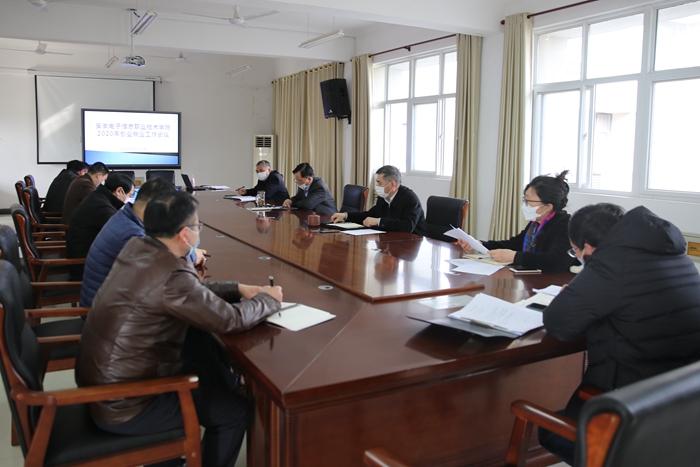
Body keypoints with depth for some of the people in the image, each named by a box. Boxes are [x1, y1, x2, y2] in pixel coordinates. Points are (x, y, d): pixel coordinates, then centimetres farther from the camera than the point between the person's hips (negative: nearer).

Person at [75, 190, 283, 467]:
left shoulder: (137, 248, -3)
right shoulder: (170, 274, -29)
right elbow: (231, 320, -18)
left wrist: (239, 289, 5)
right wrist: (269, 300, 0)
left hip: (101, 379, 9)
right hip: (122, 406, -8)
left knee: (208, 357, 20)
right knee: (234, 411, 6)